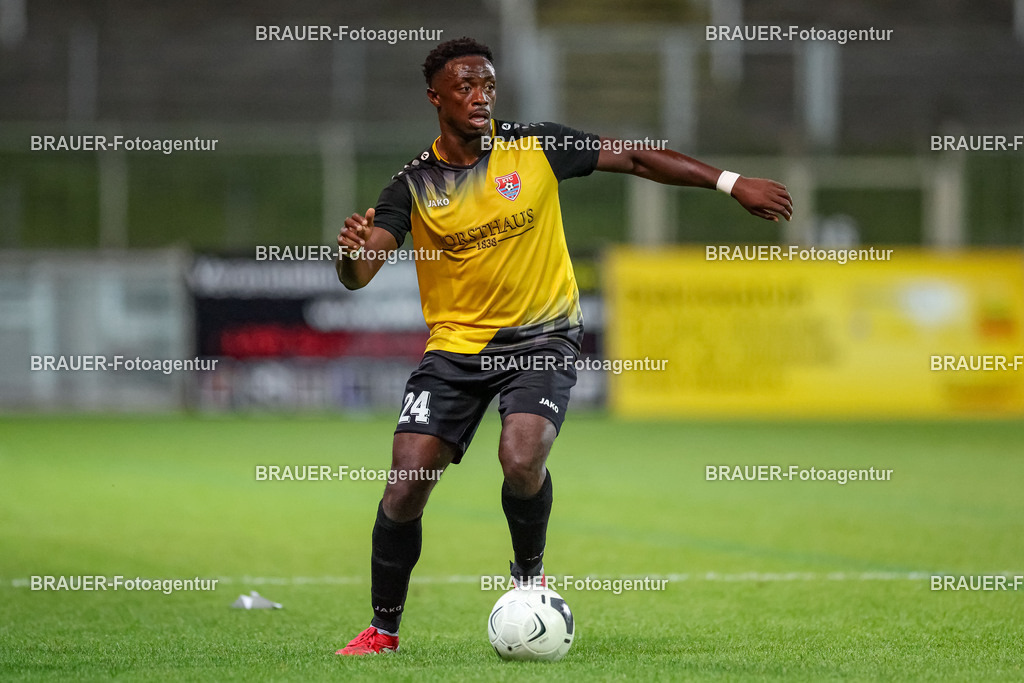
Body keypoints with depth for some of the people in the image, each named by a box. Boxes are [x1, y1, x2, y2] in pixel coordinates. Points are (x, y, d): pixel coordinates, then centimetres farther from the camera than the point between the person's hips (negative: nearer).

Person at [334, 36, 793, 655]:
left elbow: (636, 159, 0)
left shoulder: (535, 148, -5)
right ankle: (384, 629, 11)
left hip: (541, 338, -1)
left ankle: (530, 573, 5)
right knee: (405, 485, -9)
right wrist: (353, 251, -35)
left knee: (522, 461, -26)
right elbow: (357, 276, -10)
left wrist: (731, 183, -3)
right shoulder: (415, 185, -4)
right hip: (455, 345, 1)